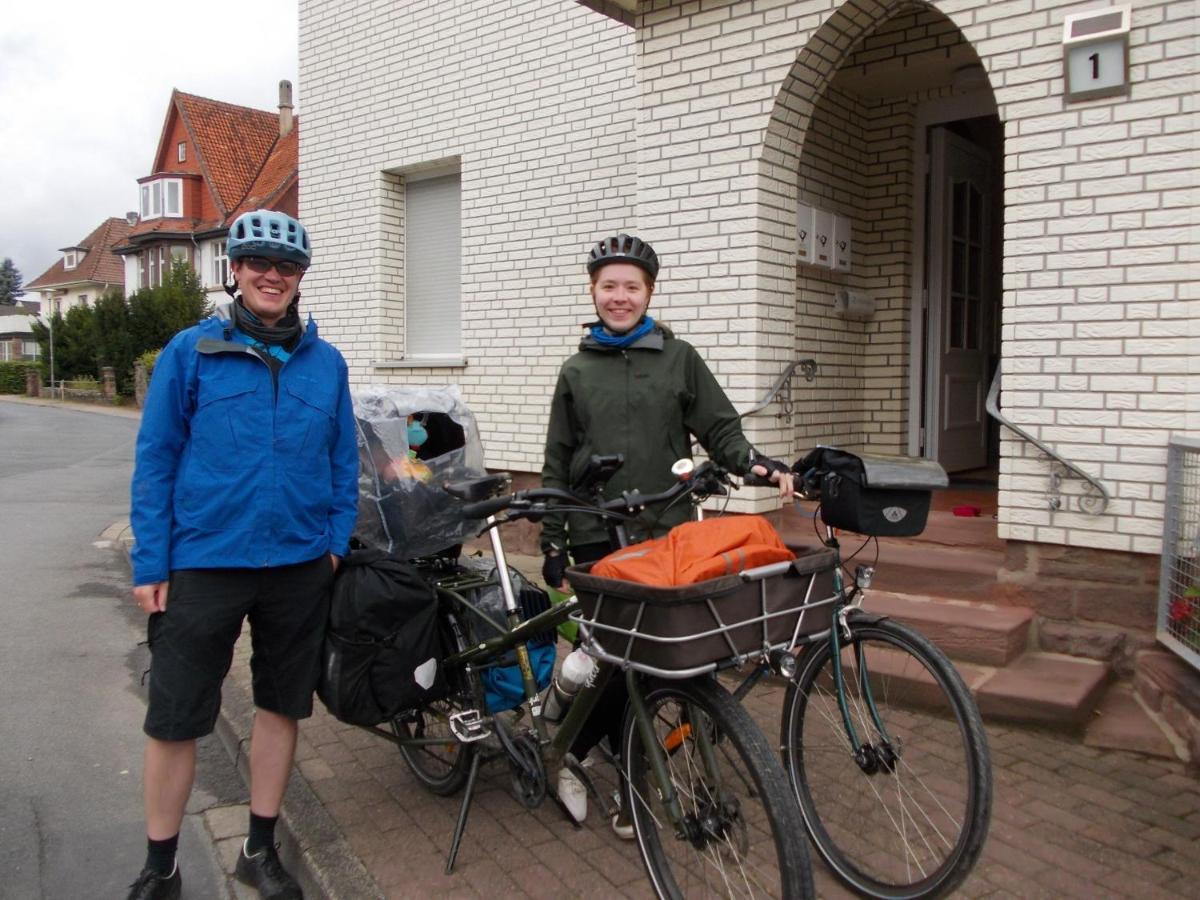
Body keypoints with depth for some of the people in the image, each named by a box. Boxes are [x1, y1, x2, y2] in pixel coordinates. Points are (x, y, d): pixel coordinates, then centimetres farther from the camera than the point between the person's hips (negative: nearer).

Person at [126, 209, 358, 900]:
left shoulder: (326, 362, 4)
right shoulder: (191, 351, -2)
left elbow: (344, 461, 9)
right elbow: (156, 459, -2)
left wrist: (337, 541, 0)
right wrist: (150, 564, -6)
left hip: (300, 566, 3)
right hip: (203, 564, -2)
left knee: (282, 706, 13)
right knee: (174, 719, 5)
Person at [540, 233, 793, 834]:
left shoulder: (679, 359, 7)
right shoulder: (576, 371, 10)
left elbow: (720, 429, 4)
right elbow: (557, 465, 11)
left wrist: (758, 463, -16)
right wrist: (552, 545, 7)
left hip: (664, 536, 0)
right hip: (597, 538, 0)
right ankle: (569, 754, 20)